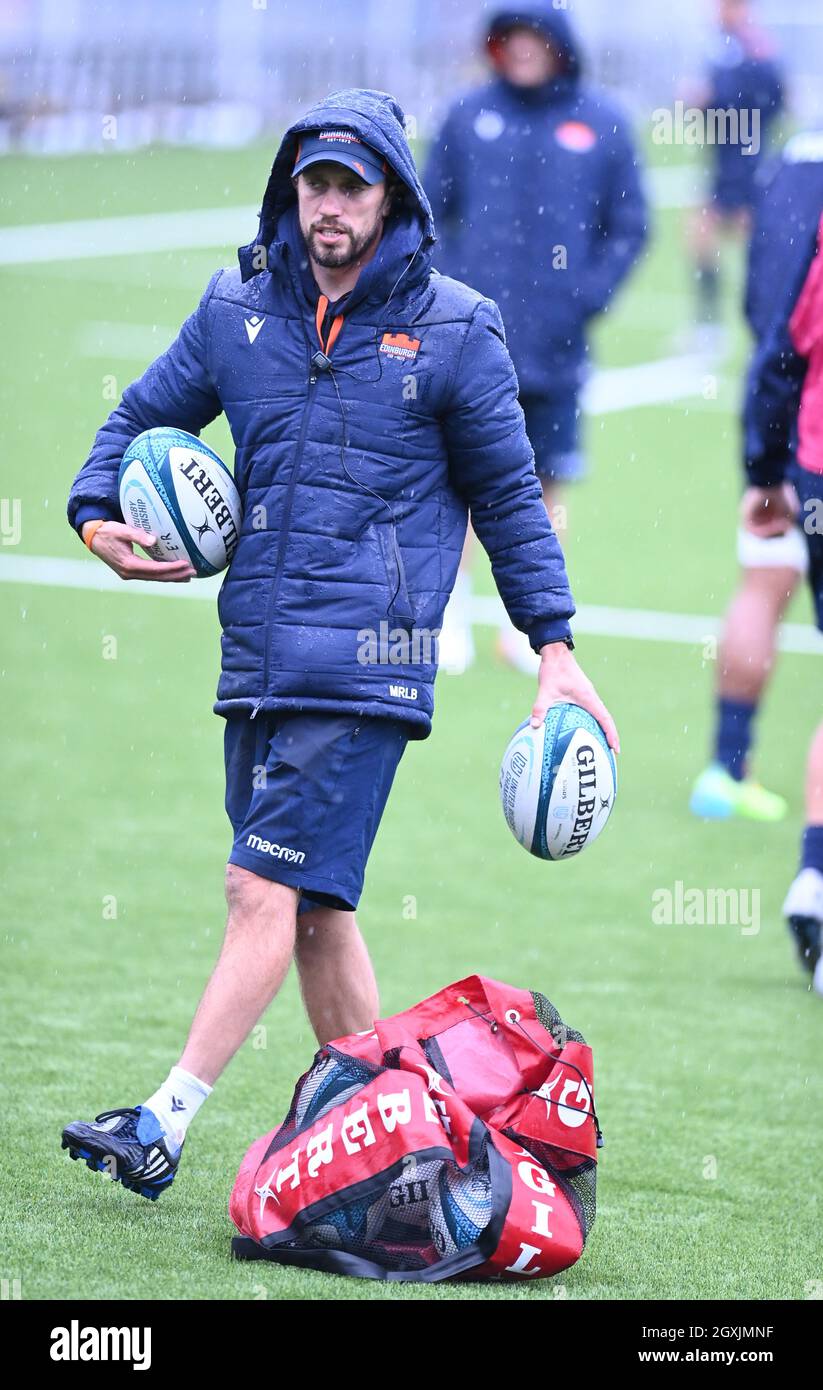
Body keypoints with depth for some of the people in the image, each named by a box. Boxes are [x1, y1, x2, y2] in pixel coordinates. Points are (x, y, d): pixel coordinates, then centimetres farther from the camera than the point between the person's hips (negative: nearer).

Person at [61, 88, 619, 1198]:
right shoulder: (239, 310, 9)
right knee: (317, 906, 9)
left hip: (365, 665, -5)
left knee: (268, 889, -12)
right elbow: (143, 417, 21)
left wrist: (555, 648, 5)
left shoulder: (454, 332, -1)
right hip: (259, 653, 5)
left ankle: (167, 1125, -13)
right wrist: (96, 514, 2)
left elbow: (510, 499, 7)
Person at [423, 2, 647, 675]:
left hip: (556, 343, 0)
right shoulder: (469, 115, 3)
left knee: (547, 487, 4)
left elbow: (629, 227, 7)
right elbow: (428, 208, 10)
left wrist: (589, 297, -5)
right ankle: (453, 613, 10)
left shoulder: (602, 123, 2)